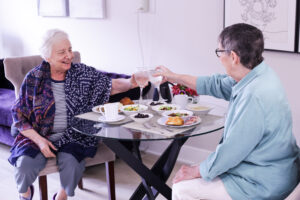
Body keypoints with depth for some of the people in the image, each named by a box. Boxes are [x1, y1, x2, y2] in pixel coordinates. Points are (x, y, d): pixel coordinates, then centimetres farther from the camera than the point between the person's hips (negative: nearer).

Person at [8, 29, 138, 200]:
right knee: (26, 164, -26)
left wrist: (130, 83, -26)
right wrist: (39, 140, -12)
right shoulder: (34, 78, -2)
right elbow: (19, 115, 1)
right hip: (38, 136, 0)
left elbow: (111, 85, -3)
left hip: (73, 136, 0)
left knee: (72, 163, -29)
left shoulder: (82, 73, 2)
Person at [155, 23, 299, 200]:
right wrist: (174, 77, 25)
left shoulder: (255, 96, -31)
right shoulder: (253, 77, 0)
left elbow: (231, 151, -25)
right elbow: (216, 85, 17)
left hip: (263, 185, -10)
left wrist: (196, 171, -8)